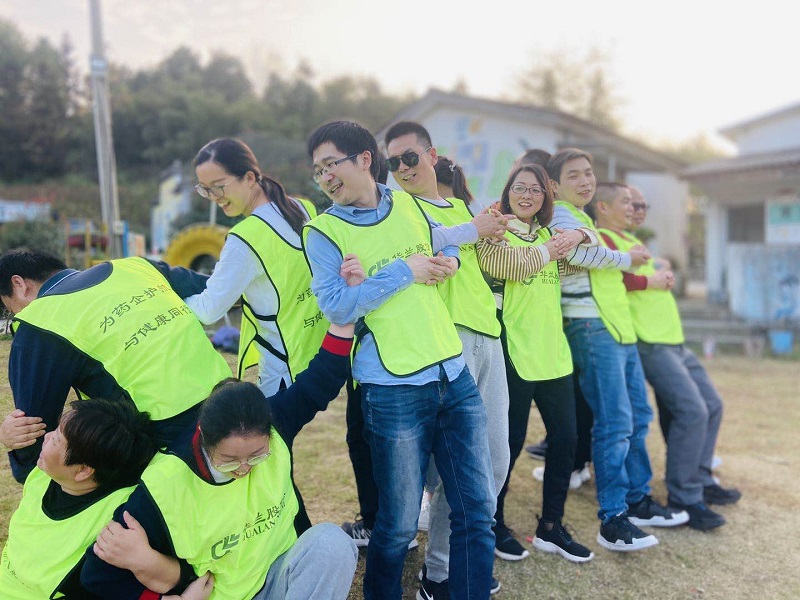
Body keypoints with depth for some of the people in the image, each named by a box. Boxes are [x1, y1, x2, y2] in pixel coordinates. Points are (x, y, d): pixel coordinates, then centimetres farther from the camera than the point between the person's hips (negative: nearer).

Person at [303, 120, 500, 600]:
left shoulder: (408, 204, 9)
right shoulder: (323, 232, -3)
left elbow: (443, 241, 26)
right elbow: (337, 307, -15)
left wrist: (449, 261, 3)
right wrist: (405, 270, -14)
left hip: (454, 375, 5)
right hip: (395, 390, -4)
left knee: (477, 510, 11)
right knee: (400, 525, 7)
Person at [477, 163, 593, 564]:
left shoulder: (547, 234, 17)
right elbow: (503, 265, -23)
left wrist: (579, 236, -5)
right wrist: (548, 250, -10)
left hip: (553, 352, 7)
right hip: (514, 353, -7)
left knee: (565, 437, 10)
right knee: (509, 442, 2)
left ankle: (551, 527, 26)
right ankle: (493, 524, 23)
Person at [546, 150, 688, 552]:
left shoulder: (581, 218, 23)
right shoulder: (560, 218, -9)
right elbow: (576, 249, -29)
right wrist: (625, 259, -14)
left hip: (618, 327, 10)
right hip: (592, 330, -10)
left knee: (638, 416, 15)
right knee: (614, 424, -9)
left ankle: (638, 501, 27)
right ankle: (612, 521, 0)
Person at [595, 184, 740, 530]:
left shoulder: (629, 239, 22)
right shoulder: (601, 239, -8)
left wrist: (664, 276, 9)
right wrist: (649, 281, -15)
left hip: (674, 339, 10)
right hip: (649, 342, -10)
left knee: (711, 405, 14)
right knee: (692, 411, -15)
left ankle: (701, 482, 27)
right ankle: (683, 499, -2)